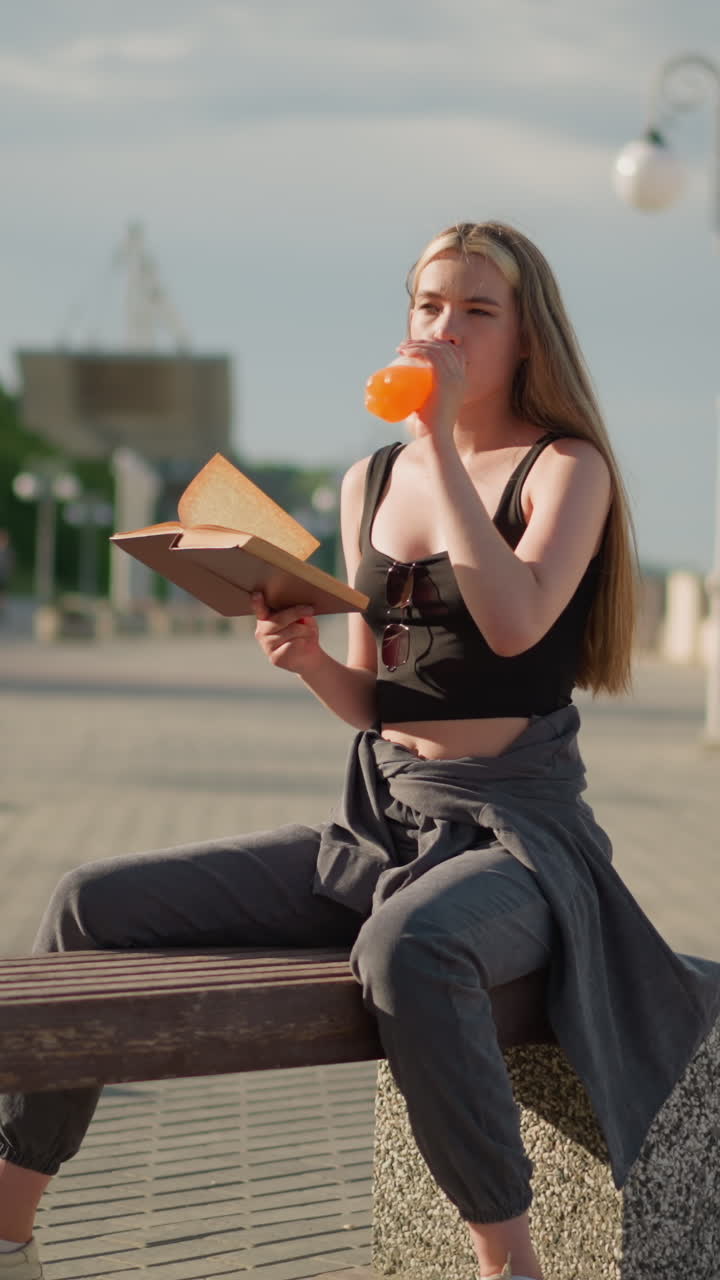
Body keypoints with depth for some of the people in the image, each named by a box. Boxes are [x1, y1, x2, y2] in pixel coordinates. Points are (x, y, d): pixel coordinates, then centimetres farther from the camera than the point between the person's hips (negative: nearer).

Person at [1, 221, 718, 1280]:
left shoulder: (566, 467, -3)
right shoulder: (371, 483, 13)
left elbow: (514, 623, -24)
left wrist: (446, 439, -17)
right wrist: (308, 661, -7)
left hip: (514, 832, -6)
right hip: (376, 825, 6)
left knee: (405, 947, -41)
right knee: (94, 906, -6)